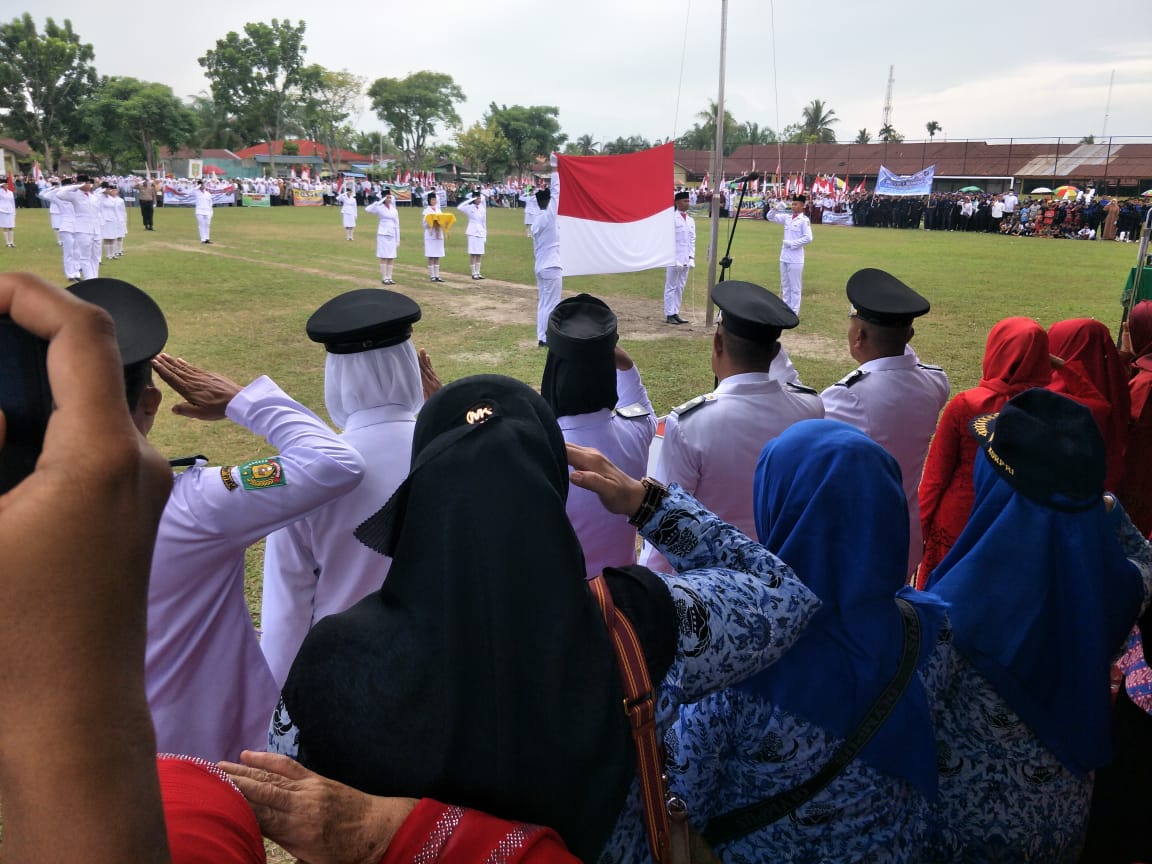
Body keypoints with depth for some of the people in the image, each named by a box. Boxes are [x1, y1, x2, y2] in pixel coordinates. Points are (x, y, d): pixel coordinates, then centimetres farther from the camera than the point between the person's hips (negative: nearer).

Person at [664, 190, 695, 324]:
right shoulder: (671, 219, -5)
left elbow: (692, 240, 17)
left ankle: (676, 313, 14)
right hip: (674, 259, -6)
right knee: (671, 287, -2)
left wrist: (691, 257, 6)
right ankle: (669, 315, 1)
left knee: (680, 288, 8)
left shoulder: (691, 220, 15)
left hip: (686, 260, 6)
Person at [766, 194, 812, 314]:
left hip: (795, 259, -7)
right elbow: (770, 217, 14)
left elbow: (808, 238, -16)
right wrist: (775, 209, -5)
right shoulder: (787, 217, 9)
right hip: (784, 257, 7)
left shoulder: (804, 220, -9)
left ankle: (794, 312, 4)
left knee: (795, 287, -1)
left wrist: (792, 243, -15)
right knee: (785, 285, 14)